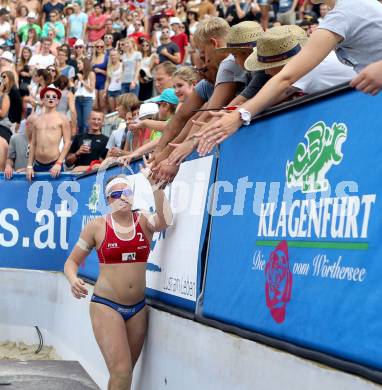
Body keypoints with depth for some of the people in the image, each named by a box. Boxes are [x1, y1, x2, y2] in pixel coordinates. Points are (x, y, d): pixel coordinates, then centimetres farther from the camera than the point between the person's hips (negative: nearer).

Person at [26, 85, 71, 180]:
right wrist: (29, 166, 9)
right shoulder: (36, 119, 12)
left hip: (54, 164, -4)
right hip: (38, 165, 4)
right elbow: (33, 144, 15)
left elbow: (67, 143, -3)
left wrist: (59, 163, -12)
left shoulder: (62, 118, 1)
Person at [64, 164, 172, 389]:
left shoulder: (144, 222, 1)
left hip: (138, 307, 3)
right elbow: (72, 261, 4)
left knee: (124, 371, 14)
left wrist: (152, 181, -26)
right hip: (106, 305, -3)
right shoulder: (97, 227, -3)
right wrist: (73, 280, -18)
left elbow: (165, 220, -22)